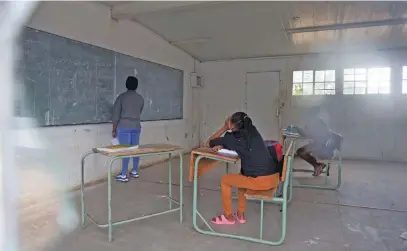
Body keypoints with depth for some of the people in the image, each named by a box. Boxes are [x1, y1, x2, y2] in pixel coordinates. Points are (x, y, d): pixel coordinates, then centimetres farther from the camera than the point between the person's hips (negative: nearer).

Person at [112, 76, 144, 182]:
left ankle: (124, 175, 1)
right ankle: (135, 172, 22)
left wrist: (114, 129, 3)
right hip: (136, 126, 4)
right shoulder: (140, 98, 7)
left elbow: (116, 114, -4)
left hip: (124, 126, -4)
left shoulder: (122, 96, -4)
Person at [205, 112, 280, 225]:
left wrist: (224, 127, 9)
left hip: (261, 181, -7)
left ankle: (228, 217, 25)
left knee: (225, 180, 13)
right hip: (275, 178, 7)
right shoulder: (253, 131, 13)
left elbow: (208, 143, 10)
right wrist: (222, 145, 10)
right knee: (241, 176, 31)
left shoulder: (232, 137, -5)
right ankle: (240, 214, 35)